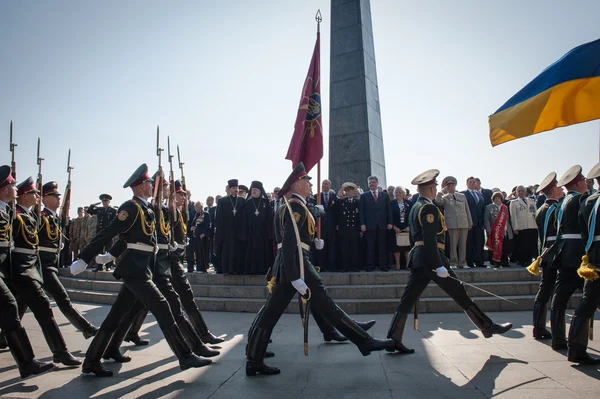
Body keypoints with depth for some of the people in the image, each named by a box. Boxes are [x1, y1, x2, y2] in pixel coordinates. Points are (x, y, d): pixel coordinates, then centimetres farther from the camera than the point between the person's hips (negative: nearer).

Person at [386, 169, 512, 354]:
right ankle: (488, 327, 18)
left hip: (418, 258, 9)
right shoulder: (429, 208, -13)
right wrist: (439, 266, -23)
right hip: (431, 258, -9)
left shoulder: (415, 207, 16)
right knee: (459, 293, 4)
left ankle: (394, 339, 5)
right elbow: (430, 240, -21)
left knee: (408, 299, 5)